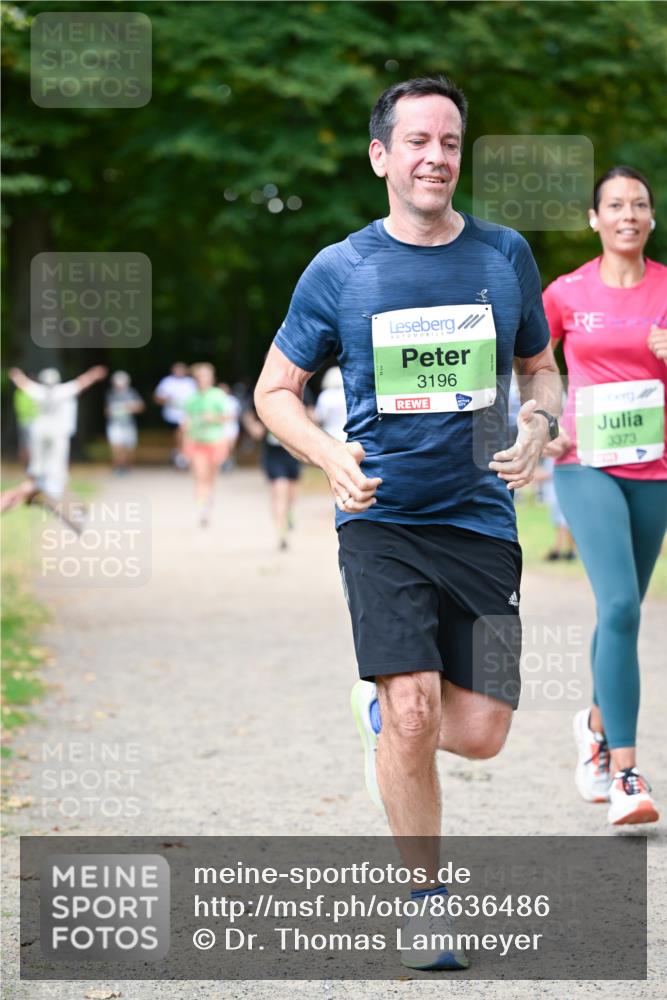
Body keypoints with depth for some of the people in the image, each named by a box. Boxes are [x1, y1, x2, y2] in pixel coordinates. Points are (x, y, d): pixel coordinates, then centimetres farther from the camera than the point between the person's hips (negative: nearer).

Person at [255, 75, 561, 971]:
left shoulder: (506, 256, 6)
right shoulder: (338, 270, 0)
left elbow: (542, 368, 19)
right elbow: (275, 389, 9)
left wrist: (537, 425, -4)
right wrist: (332, 457, -10)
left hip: (480, 519, 2)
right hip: (381, 519, -2)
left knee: (480, 732, -2)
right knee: (412, 713, -16)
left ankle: (383, 705, 33)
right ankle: (424, 896, 6)